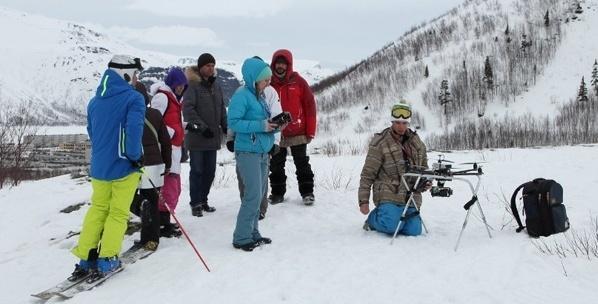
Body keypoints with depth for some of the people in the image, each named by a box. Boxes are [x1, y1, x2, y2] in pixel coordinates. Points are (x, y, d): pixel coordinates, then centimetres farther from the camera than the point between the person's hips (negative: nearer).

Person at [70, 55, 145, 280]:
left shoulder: (95, 100, 10)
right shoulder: (133, 98, -11)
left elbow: (92, 132, 17)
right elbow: (134, 130, -24)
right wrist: (135, 156, -13)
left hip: (98, 166, 6)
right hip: (124, 166, -5)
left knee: (97, 209, 16)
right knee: (118, 213, 6)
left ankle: (85, 258, 14)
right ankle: (106, 260, 6)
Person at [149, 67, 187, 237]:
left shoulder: (175, 98, 21)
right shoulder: (162, 96, -10)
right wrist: (171, 132, -15)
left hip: (175, 147, 10)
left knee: (174, 187, 13)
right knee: (169, 186, -11)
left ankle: (164, 221, 23)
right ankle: (162, 225, -6)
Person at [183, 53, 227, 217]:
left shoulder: (215, 86, 14)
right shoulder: (193, 85, -8)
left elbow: (221, 109, 19)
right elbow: (188, 109, -15)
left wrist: (226, 128, 9)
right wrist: (201, 127, -21)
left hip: (213, 136, 6)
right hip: (197, 137, -6)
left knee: (210, 171, 11)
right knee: (197, 171, 0)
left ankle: (203, 200, 24)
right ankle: (195, 203, 10)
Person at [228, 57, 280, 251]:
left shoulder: (259, 96, 15)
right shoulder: (242, 95, -11)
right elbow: (233, 122, -18)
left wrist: (273, 125, 1)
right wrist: (261, 126, -21)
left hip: (262, 152, 9)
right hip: (247, 151, -9)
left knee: (259, 193, 12)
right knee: (253, 195, -10)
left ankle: (252, 233, 23)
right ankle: (241, 238, 0)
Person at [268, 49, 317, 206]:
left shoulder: (299, 82, -4)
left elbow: (310, 106, -3)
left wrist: (310, 131, -5)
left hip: (298, 133, -2)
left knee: (302, 165, 7)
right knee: (276, 166, 12)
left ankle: (307, 192, 16)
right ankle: (277, 193, 24)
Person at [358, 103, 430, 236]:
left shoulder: (416, 141, 12)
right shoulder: (380, 143, -6)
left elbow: (423, 167, 26)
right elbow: (368, 174, -5)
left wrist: (426, 181, 5)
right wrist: (363, 200, -9)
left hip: (411, 197, 5)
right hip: (388, 196, -5)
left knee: (414, 231, -8)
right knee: (391, 226, -27)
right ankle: (373, 218, 8)